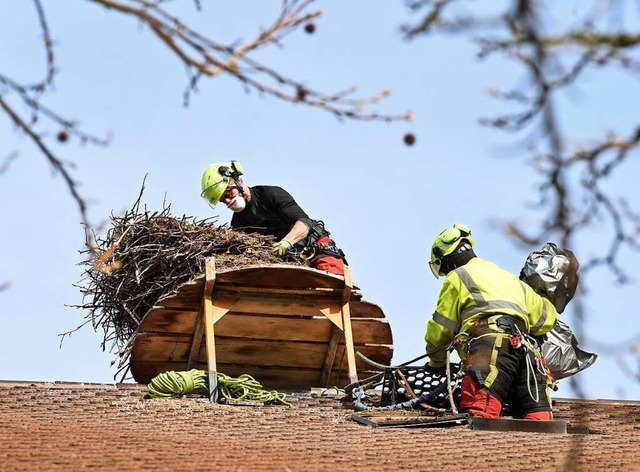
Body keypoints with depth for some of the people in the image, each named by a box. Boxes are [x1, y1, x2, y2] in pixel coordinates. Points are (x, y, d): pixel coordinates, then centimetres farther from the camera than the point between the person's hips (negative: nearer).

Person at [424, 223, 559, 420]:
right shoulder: (509, 277, 37)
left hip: (490, 346, -6)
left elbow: (440, 329, 15)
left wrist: (436, 363, 33)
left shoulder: (457, 277, 17)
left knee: (480, 412, -26)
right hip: (526, 350, 6)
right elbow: (547, 317, 41)